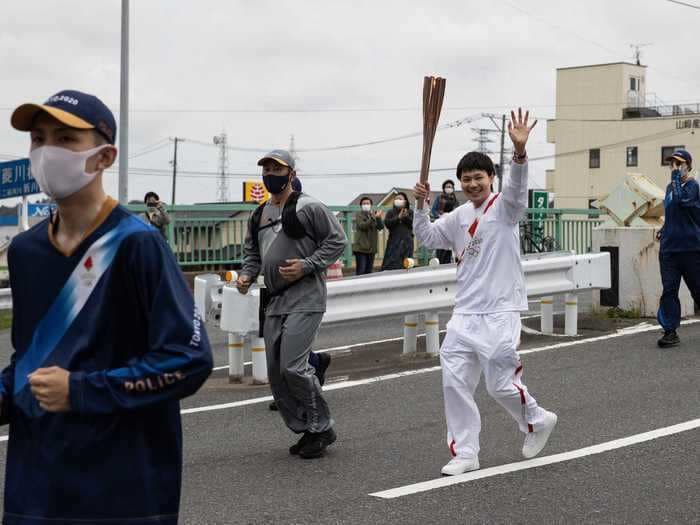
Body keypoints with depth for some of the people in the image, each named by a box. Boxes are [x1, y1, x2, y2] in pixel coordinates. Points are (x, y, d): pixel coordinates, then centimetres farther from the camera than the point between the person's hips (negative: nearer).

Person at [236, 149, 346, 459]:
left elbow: (337, 241, -7)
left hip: (305, 299, -8)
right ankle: (306, 430, 20)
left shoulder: (308, 207, -6)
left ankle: (321, 428, 1)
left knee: (293, 367, -16)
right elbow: (252, 252, 25)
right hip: (275, 302, 8)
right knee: (276, 374, 7)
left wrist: (306, 265, -16)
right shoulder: (258, 216, 15)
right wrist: (246, 275, 4)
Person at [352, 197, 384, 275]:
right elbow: (362, 226, -18)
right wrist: (373, 217, -28)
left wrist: (379, 218, -19)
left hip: (372, 248, 6)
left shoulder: (374, 215, 15)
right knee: (361, 271, -11)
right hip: (361, 248, -6)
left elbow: (381, 227, 1)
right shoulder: (359, 215, 0)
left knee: (369, 271, 9)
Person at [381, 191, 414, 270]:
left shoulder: (410, 212, 12)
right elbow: (387, 223, -5)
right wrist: (398, 217, -13)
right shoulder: (391, 212, 11)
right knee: (391, 264, -10)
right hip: (394, 241, -1)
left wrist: (406, 217, -15)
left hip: (406, 241, 1)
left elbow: (414, 223, -1)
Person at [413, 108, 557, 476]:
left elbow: (517, 188, -26)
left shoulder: (504, 207, -6)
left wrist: (520, 150, -45)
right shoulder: (458, 217, 14)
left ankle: (537, 420, 26)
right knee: (454, 381, 1)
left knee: (500, 384, -4)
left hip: (500, 312, -6)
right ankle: (465, 454, 8)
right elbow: (427, 237, 19)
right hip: (465, 312, 7)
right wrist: (420, 204, 2)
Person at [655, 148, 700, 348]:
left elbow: (681, 200, -28)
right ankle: (670, 331, 1)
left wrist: (676, 178, -18)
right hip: (669, 247, 6)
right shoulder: (670, 187, 16)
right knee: (669, 290, -1)